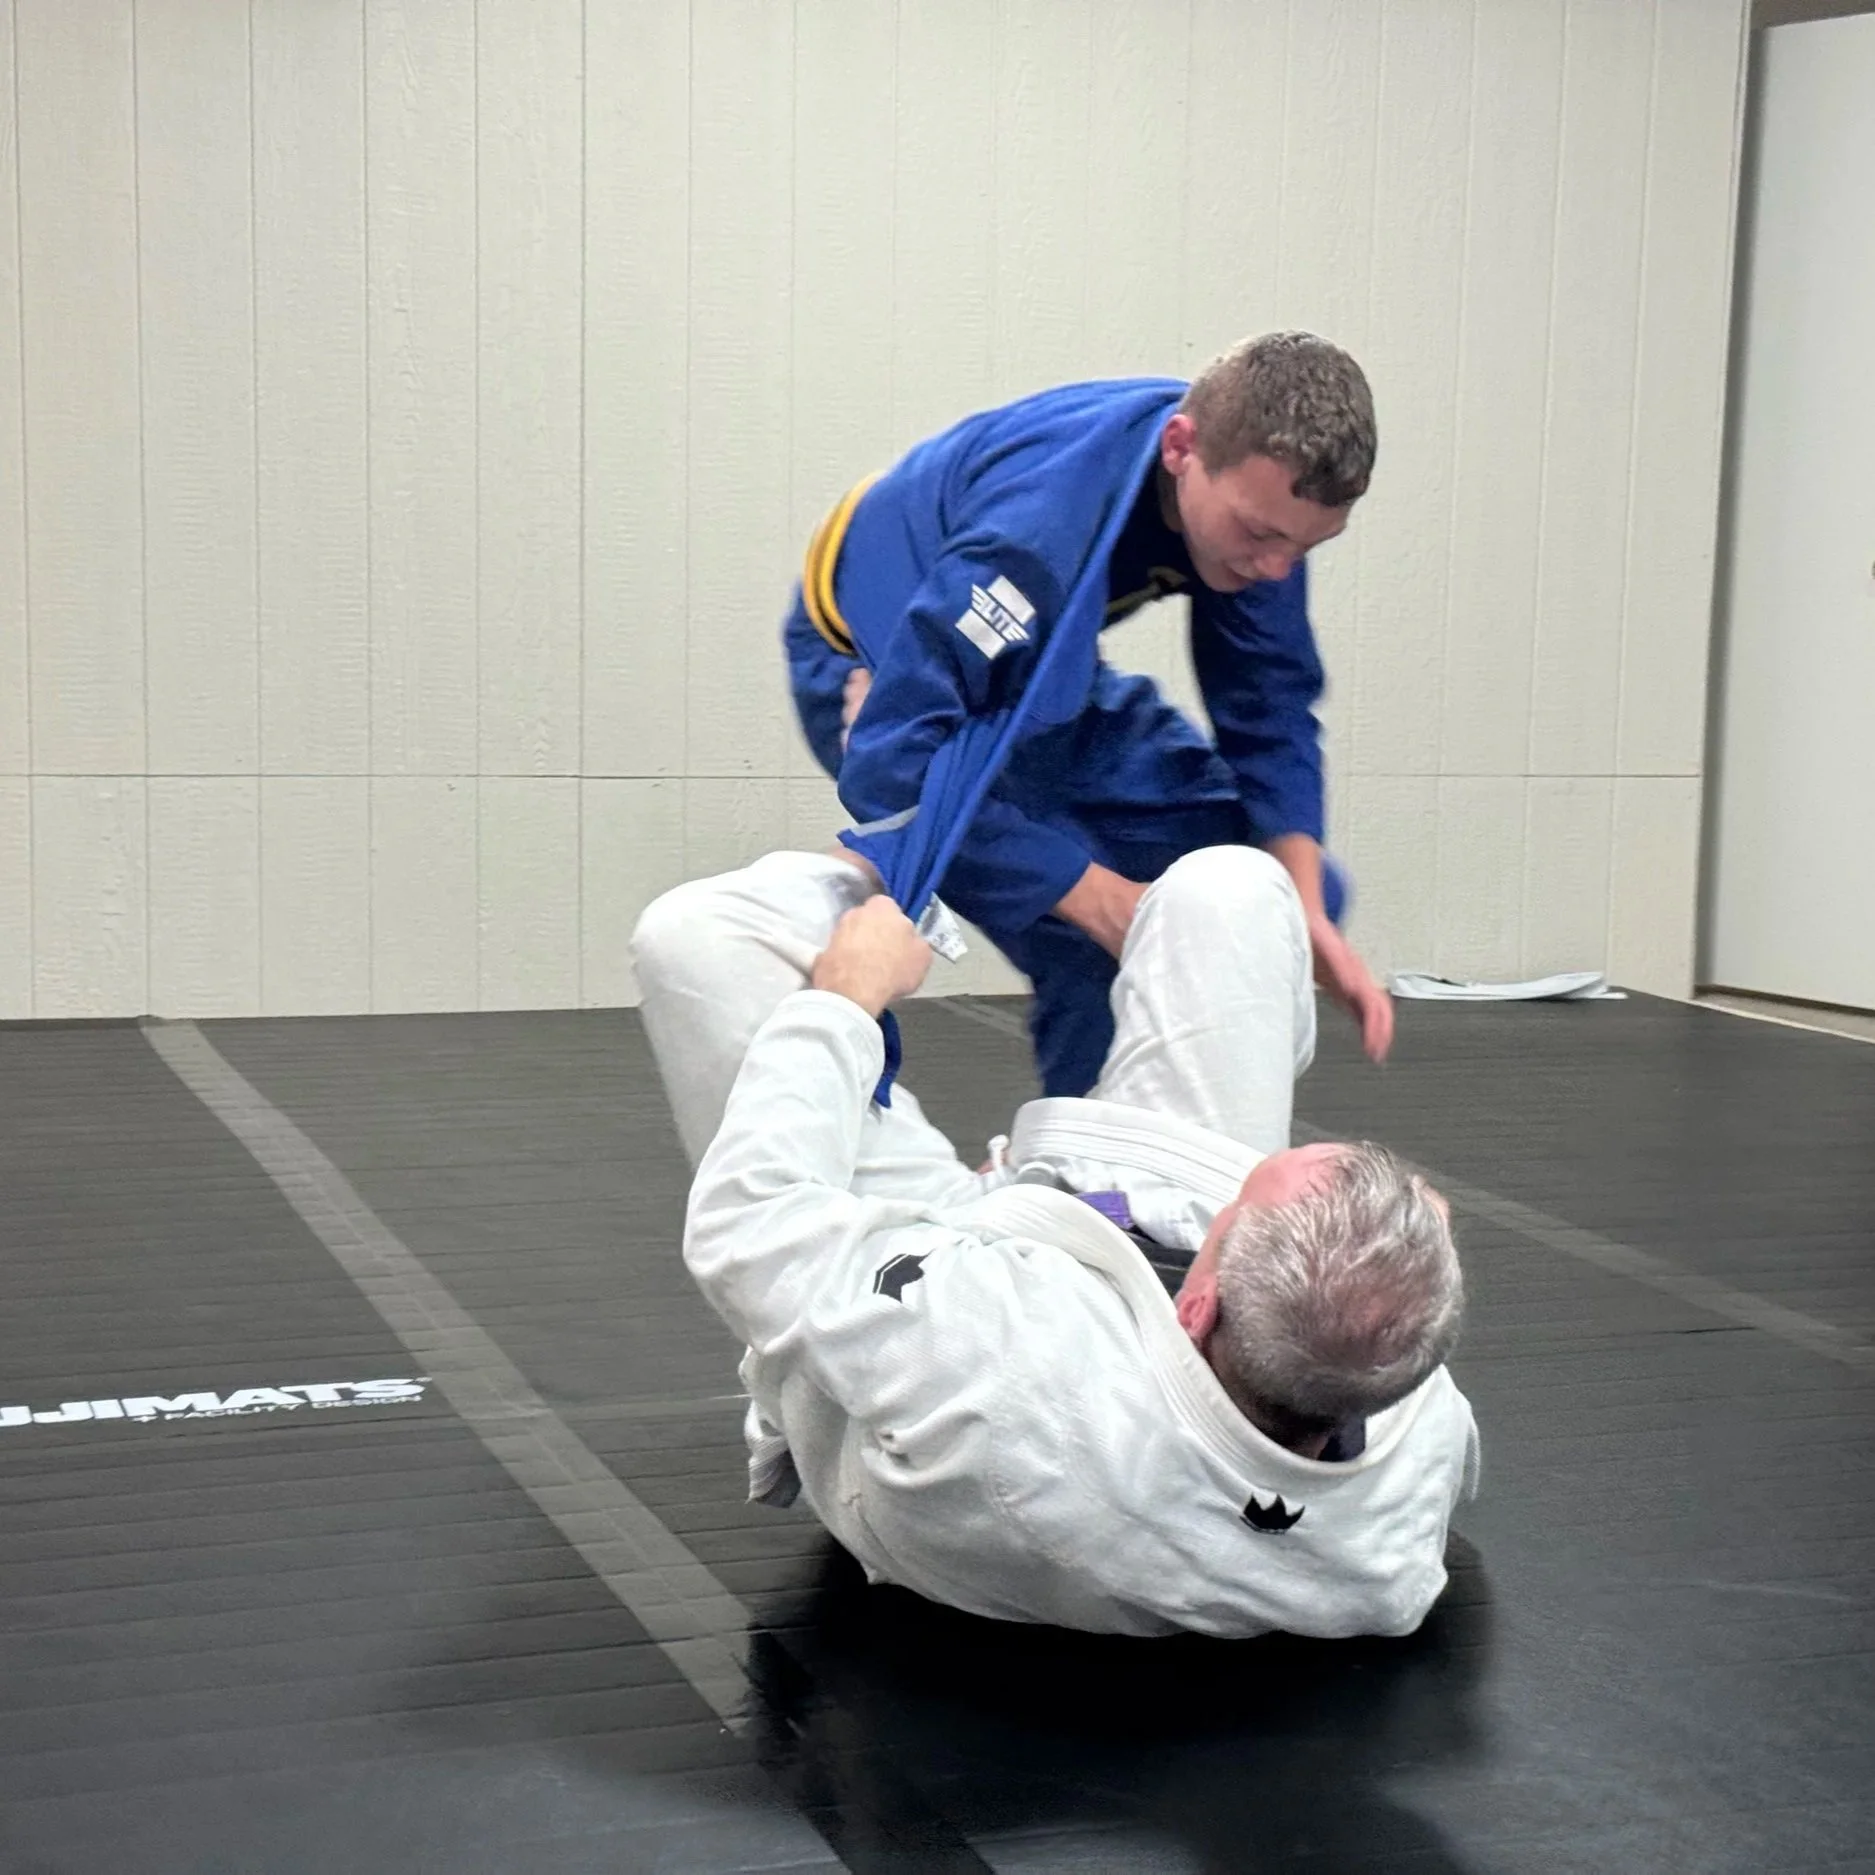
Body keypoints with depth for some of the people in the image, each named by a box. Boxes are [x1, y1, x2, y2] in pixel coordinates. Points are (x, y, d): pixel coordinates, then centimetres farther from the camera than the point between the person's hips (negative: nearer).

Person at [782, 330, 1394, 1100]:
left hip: (1042, 663, 7)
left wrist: (1307, 914, -21)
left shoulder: (1257, 487, -19)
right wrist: (1100, 899, -43)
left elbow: (1270, 708, -9)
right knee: (1093, 955, -27)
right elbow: (892, 763, -42)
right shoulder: (1040, 528, -41)